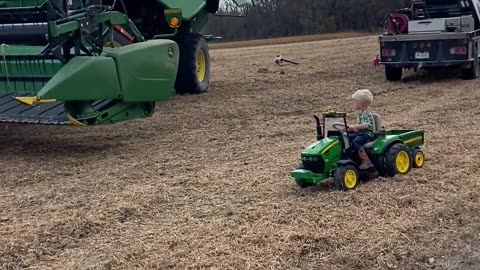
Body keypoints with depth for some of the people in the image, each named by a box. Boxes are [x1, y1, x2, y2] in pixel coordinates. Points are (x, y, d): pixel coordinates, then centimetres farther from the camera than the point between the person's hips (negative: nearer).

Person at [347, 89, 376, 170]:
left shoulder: (367, 114, -16)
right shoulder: (361, 114, 15)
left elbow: (366, 125, -30)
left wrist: (355, 127, -34)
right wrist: (354, 128, 6)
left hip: (368, 134, -10)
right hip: (361, 133, 10)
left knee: (355, 142, -32)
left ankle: (366, 161, -30)